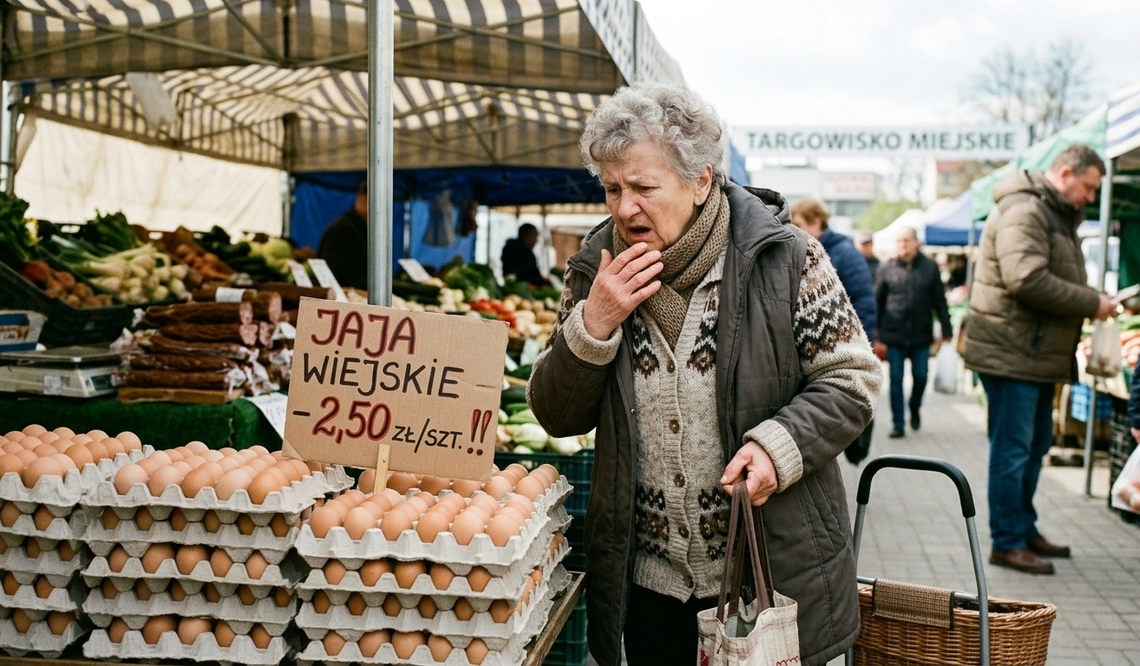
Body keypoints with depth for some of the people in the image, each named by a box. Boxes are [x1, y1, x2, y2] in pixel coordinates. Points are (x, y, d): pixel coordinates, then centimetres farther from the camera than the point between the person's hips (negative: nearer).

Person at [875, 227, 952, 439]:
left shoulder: (929, 267, 2)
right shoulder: (887, 268, 1)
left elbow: (939, 301, 4)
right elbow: (877, 300, 3)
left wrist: (946, 330, 2)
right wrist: (874, 331, 1)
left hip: (921, 334, 1)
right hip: (894, 334, 0)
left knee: (920, 376, 6)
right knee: (896, 379, 3)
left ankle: (914, 408, 35)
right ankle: (898, 423, 11)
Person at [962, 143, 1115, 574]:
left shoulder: (1055, 216, 21)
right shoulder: (1023, 212, -15)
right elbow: (1027, 280, -26)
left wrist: (1092, 302, 4)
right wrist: (1092, 303, -18)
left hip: (1039, 355, 11)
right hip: (1012, 355, -11)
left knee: (1035, 447, 17)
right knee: (1012, 451, -4)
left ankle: (1025, 531, 28)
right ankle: (1007, 543, 4)